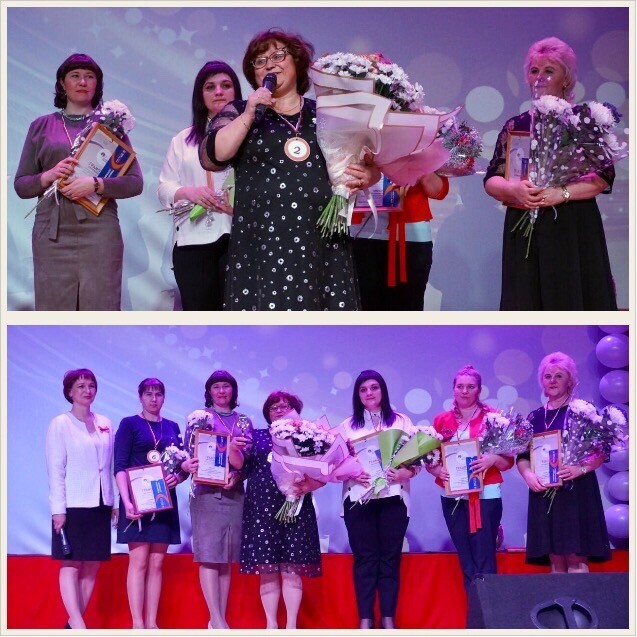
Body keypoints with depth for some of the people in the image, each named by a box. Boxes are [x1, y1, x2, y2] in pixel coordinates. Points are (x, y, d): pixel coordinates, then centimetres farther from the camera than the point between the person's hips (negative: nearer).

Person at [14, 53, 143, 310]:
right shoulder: (41, 126, 14)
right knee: (53, 310, -4)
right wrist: (49, 176, -8)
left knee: (101, 307, -6)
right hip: (52, 233, 1)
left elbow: (135, 182, 4)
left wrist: (95, 184, -12)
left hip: (99, 232, -1)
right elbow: (20, 185, 12)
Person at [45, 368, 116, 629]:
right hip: (73, 505, -5)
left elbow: (109, 466, 13)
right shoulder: (60, 424, -2)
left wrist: (112, 501, 8)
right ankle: (78, 626, -13)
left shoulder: (105, 424, 11)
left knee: (92, 565, 3)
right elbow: (55, 469, -7)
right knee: (71, 564, -6)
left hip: (99, 505, 5)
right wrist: (58, 508, -13)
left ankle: (74, 622, 8)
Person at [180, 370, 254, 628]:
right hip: (207, 493, -4)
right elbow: (193, 454, -6)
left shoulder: (244, 422, 14)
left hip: (234, 495, 4)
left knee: (226, 558, 5)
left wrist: (236, 476, -13)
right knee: (209, 555, -10)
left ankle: (219, 619, 7)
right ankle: (217, 621, -12)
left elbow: (247, 460, 8)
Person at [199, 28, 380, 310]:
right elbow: (211, 157, -5)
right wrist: (249, 114, -10)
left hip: (323, 246, 2)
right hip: (262, 247, -2)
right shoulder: (238, 112, 11)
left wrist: (368, 175, -2)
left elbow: (367, 164, 20)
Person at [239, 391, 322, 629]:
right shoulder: (258, 436, 15)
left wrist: (309, 485, -17)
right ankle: (271, 624, 5)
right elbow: (244, 468, 5)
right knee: (267, 569, -1)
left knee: (292, 568, -4)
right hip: (262, 508, 1)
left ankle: (291, 625, 0)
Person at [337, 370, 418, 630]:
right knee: (364, 558, 0)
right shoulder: (348, 425, 10)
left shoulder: (401, 421, 9)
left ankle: (388, 618, 5)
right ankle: (365, 619, 2)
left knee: (390, 558, 1)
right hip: (358, 499, 0)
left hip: (393, 498, 0)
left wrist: (406, 472, -16)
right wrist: (352, 475, -14)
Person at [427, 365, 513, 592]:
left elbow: (508, 461, 2)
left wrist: (492, 459, -20)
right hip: (453, 497, 3)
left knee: (484, 562, -9)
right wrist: (438, 470, -9)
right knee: (466, 562, 5)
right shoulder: (442, 420, 10)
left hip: (485, 495, -3)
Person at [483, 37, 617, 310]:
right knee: (526, 304, -1)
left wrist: (562, 193, -17)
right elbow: (491, 180, 8)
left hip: (574, 232, -3)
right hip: (525, 233, 3)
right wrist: (514, 190, -14)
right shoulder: (515, 126, 13)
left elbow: (604, 176, -4)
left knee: (572, 302, -6)